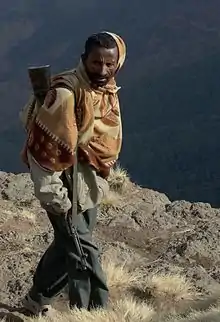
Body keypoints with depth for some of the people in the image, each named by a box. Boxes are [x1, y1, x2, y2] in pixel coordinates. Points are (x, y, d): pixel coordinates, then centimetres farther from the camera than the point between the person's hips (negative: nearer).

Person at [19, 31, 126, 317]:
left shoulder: (108, 89, 3)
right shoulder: (66, 91, -24)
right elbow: (43, 143, -23)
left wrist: (101, 179, 22)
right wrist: (51, 190, -21)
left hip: (90, 180, 9)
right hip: (65, 178, -9)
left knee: (68, 242, 20)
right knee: (82, 248, -7)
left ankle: (37, 300, 37)